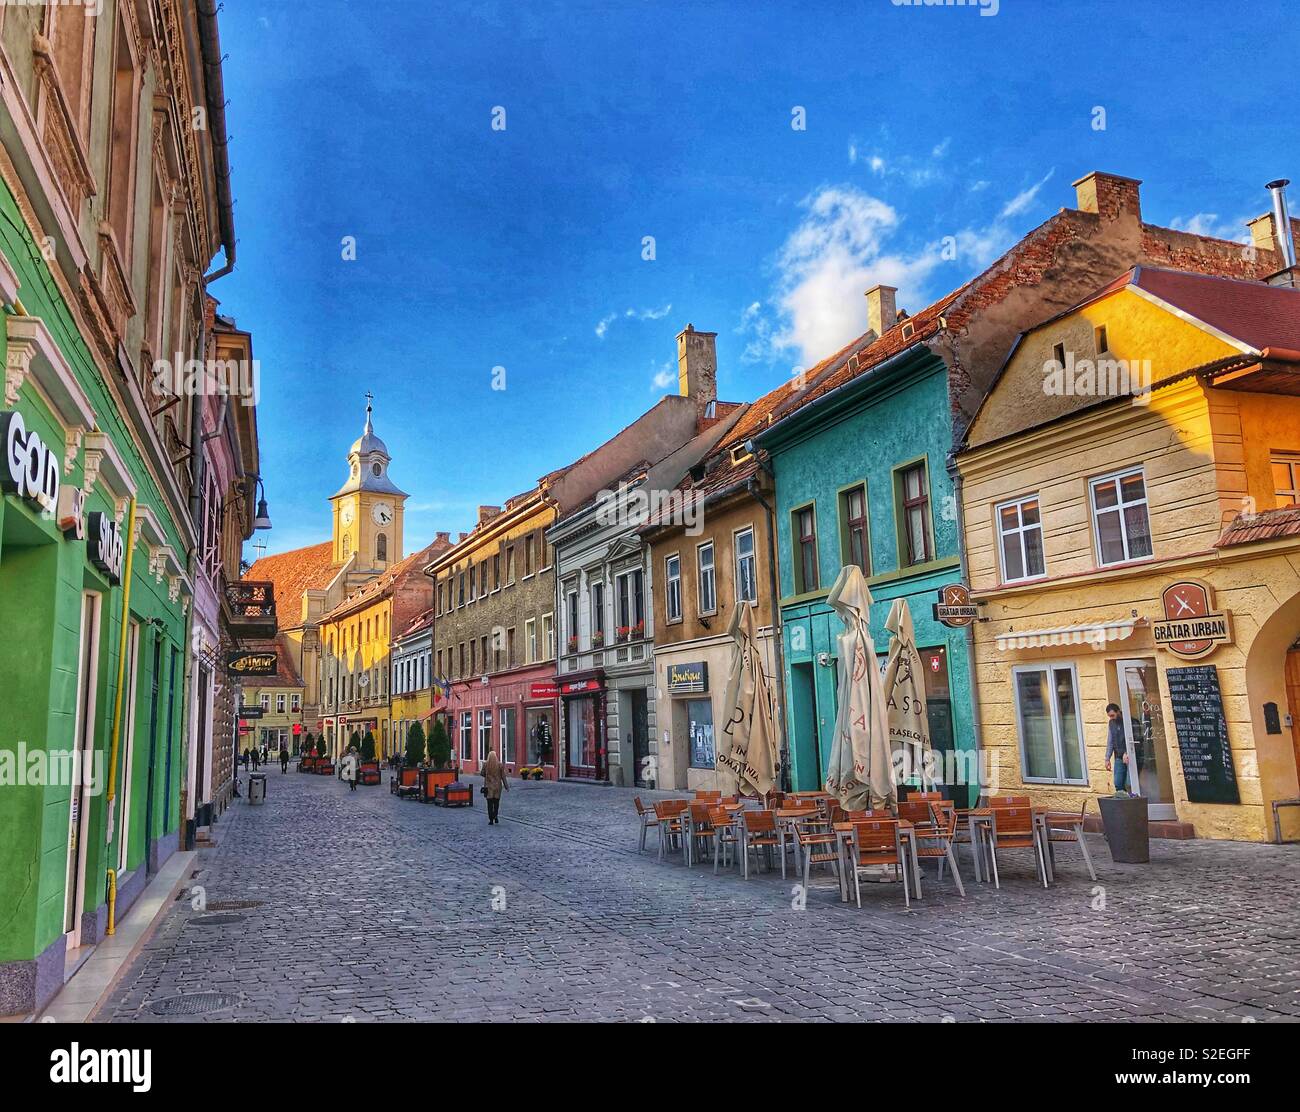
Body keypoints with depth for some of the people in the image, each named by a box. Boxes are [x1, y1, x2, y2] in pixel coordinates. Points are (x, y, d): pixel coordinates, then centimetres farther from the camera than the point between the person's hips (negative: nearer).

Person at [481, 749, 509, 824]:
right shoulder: (500, 765, -6)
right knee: (496, 802, 12)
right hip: (498, 785, 0)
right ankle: (495, 817, -3)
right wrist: (506, 786, 4)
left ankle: (491, 820, 4)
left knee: (490, 804, 5)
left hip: (488, 786, 0)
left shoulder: (486, 765, -6)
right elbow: (503, 776, -3)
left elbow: (483, 774, 5)